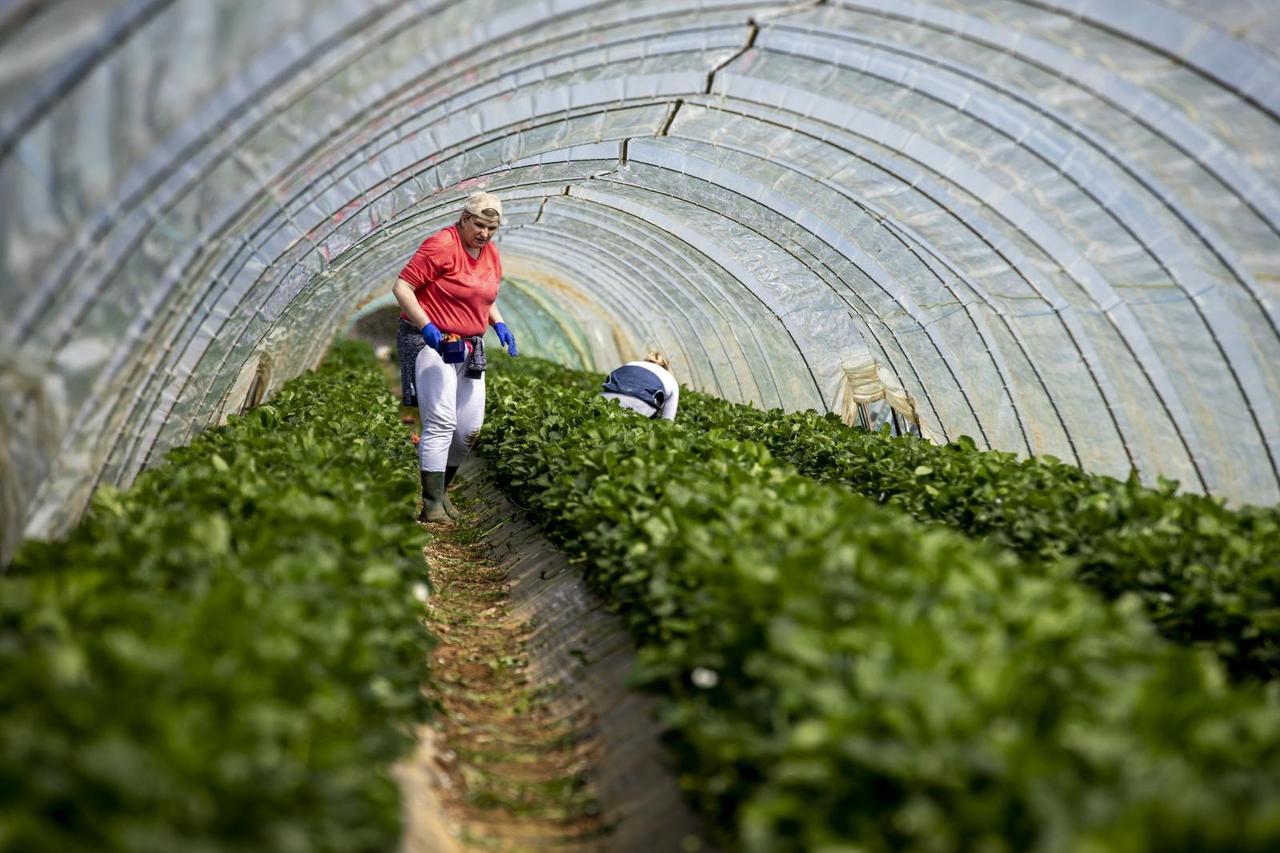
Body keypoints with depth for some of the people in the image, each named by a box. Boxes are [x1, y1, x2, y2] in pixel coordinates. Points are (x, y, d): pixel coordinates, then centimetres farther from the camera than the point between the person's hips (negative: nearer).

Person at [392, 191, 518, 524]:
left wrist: (499, 324, 6)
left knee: (471, 427, 7)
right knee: (441, 422, -15)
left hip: (470, 347, 8)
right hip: (432, 343, -8)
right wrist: (427, 327, -26)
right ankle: (432, 503, -11)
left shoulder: (492, 254, 10)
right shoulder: (441, 245, -14)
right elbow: (401, 287, -16)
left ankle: (441, 488, 24)